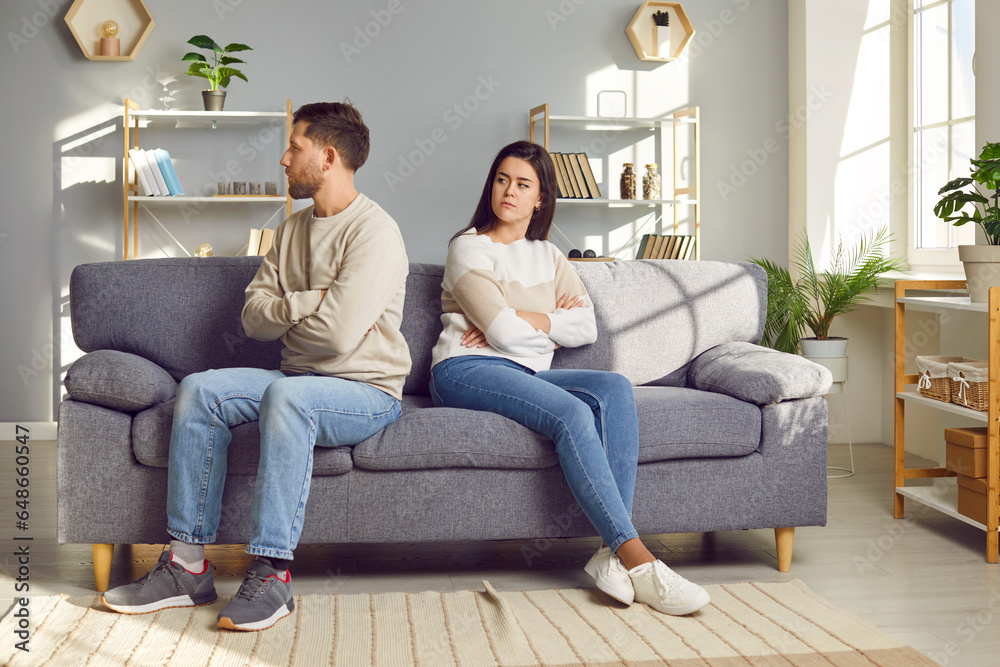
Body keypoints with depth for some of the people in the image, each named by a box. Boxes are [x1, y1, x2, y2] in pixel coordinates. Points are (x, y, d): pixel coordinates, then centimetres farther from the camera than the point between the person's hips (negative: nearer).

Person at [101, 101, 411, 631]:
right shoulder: (293, 229, 14)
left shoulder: (374, 231, -13)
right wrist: (308, 302, -10)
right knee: (198, 390, -14)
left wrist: (283, 310, -6)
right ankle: (188, 565, -13)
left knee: (286, 395, -37)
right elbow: (253, 317, 8)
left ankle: (271, 575, -32)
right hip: (299, 378, 8)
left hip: (367, 391, -8)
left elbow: (339, 333, -24)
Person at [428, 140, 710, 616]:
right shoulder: (468, 247, 3)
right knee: (572, 414, -33)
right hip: (466, 371, -6)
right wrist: (552, 324, 5)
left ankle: (614, 554, -35)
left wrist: (523, 318, -6)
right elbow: (504, 332, -11)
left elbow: (586, 328, 6)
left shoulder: (548, 255, 22)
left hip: (529, 375, 6)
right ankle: (638, 560, -37)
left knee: (615, 389, -25)